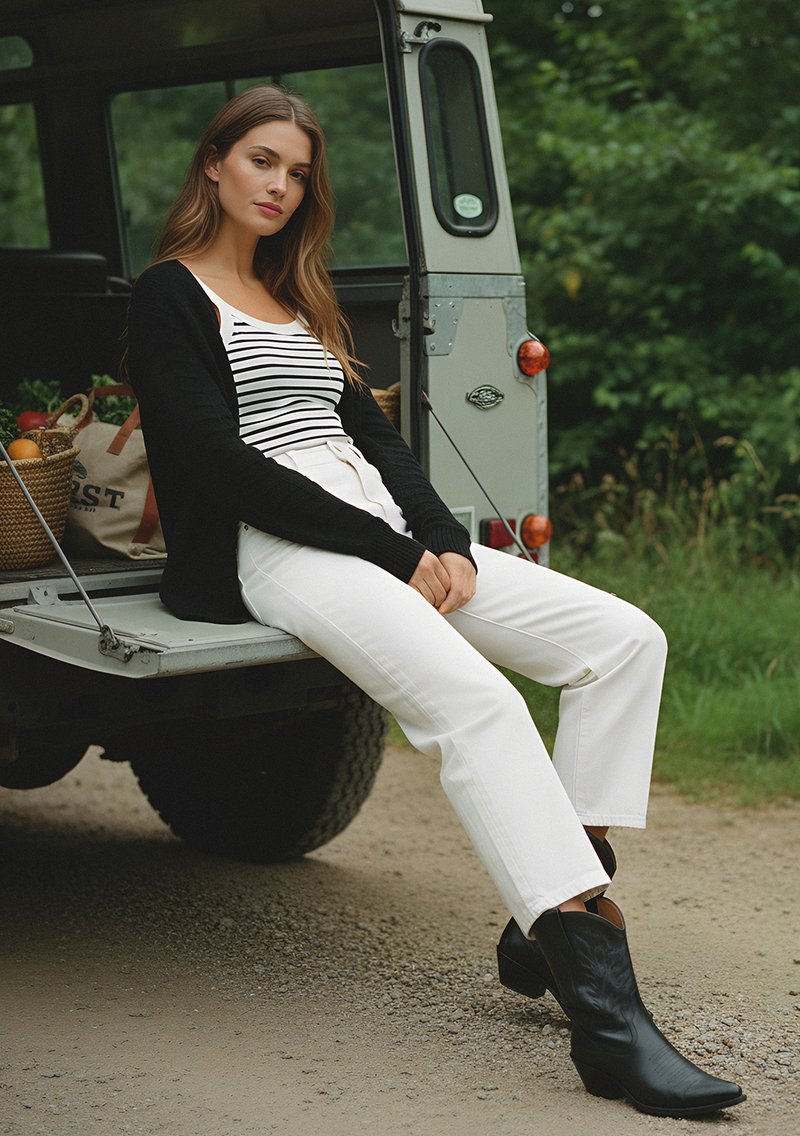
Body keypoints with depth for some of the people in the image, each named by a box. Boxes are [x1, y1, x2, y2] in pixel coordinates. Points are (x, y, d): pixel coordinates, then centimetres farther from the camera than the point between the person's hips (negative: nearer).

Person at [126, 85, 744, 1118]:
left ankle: (549, 922, -11)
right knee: (476, 703, -33)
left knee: (624, 640, -7)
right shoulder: (169, 298, 2)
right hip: (273, 553, -8)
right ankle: (606, 1017, -40)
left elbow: (375, 436, 18)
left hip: (396, 537, 9)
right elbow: (220, 465, -10)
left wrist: (444, 543, -2)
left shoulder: (298, 300, 26)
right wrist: (393, 554, -13)